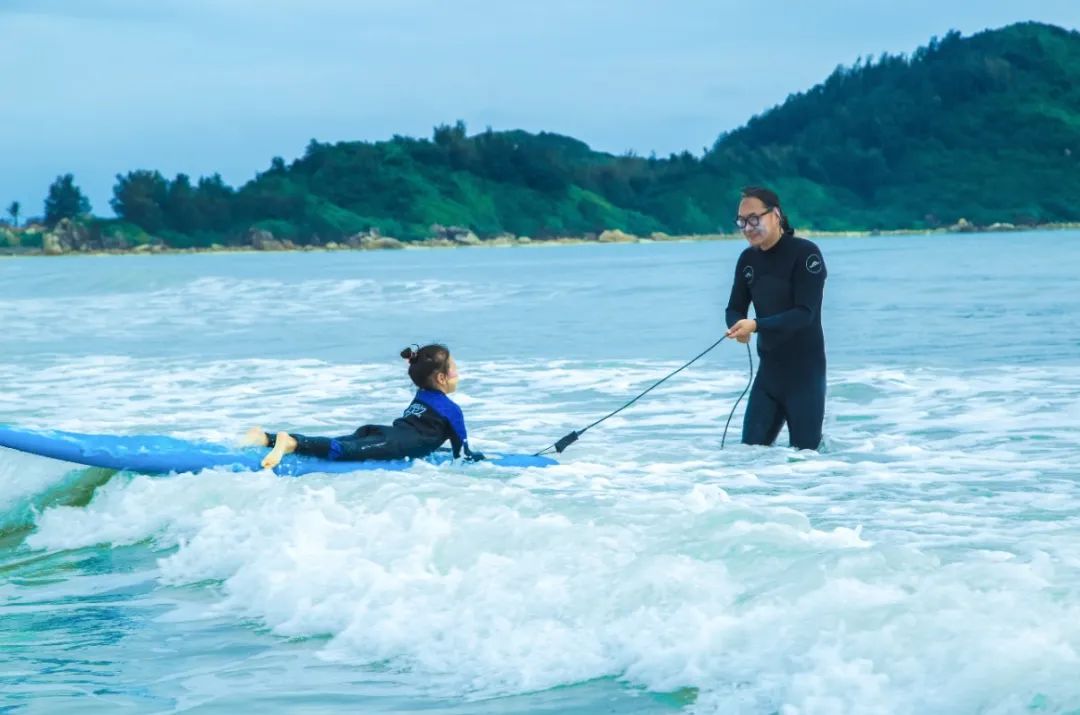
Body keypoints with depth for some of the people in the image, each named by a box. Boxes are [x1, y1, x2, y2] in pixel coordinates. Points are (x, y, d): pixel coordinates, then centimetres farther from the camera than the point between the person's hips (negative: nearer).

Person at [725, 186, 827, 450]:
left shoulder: (805, 253, -14)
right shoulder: (748, 259, 6)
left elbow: (804, 313, -21)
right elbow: (735, 309, 6)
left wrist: (756, 325, -33)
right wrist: (737, 326, -19)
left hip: (804, 370, -6)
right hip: (768, 369, 6)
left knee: (804, 452, -3)